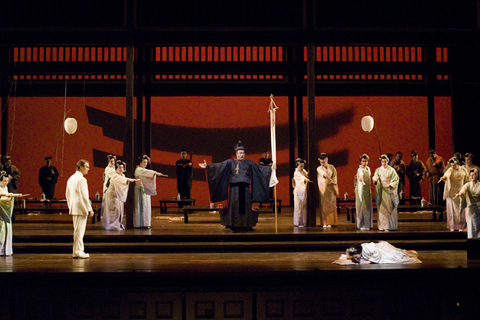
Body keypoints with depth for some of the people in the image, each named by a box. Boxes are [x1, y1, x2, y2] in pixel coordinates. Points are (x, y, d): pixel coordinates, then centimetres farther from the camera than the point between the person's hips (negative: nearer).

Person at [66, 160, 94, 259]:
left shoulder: (71, 178, 14)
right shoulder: (81, 179, -15)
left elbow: (67, 194, 18)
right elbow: (84, 196, -18)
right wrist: (90, 209, -13)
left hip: (74, 209, 9)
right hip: (81, 208, -9)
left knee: (77, 231, 14)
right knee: (79, 231, -4)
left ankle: (77, 251, 19)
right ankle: (78, 252, -1)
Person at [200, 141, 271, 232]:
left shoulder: (249, 163, 13)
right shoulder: (230, 162, 4)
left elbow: (260, 168, 17)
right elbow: (218, 166, -2)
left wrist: (270, 168, 14)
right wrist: (208, 166, -12)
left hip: (245, 188, 2)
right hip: (235, 188, -2)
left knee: (246, 206, 3)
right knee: (234, 207, -3)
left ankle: (247, 225, 12)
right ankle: (234, 226, 3)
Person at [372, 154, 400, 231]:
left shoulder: (391, 170, 1)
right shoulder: (378, 170, 10)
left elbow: (396, 179, -3)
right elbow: (375, 177, 3)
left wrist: (390, 185, -16)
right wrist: (375, 179, -20)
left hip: (389, 191, -2)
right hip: (380, 191, 2)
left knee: (389, 207, -5)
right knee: (381, 208, 0)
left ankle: (388, 225, -3)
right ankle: (382, 225, 2)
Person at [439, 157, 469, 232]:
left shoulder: (463, 169, -1)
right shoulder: (450, 170, -11)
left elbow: (466, 178, 14)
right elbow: (446, 175, -33)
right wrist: (443, 178, -55)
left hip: (460, 191, 2)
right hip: (452, 192, -2)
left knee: (460, 208, 3)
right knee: (452, 208, -3)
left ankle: (460, 226, 10)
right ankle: (452, 226, 3)